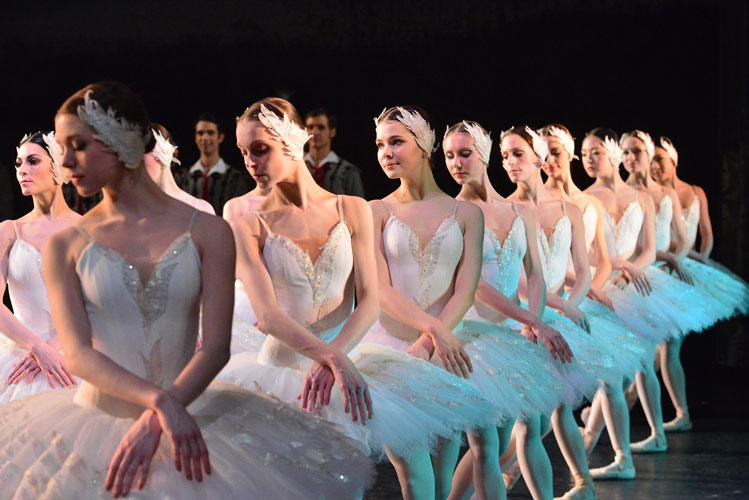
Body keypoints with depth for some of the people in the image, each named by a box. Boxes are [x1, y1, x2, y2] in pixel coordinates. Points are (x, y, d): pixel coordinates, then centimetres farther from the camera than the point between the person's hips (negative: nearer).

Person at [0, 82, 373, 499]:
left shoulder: (208, 234, 2)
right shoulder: (66, 246, 3)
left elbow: (217, 346, -5)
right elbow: (78, 353, -6)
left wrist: (154, 422, -19)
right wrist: (159, 401, -22)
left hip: (187, 414, 0)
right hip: (97, 416, 0)